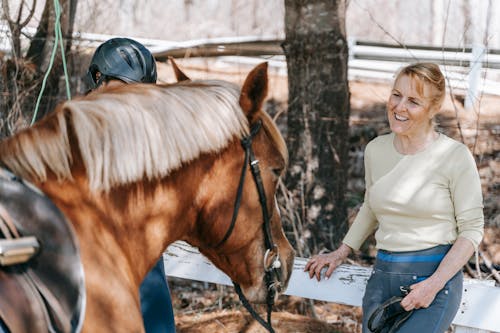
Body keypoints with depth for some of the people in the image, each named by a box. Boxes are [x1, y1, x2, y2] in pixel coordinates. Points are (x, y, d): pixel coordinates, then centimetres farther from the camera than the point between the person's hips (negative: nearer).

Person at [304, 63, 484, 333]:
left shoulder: (455, 157, -9)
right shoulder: (375, 150, 6)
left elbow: (471, 229, -6)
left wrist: (434, 284, -15)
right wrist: (341, 253, 18)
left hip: (435, 275, -5)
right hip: (382, 276, 5)